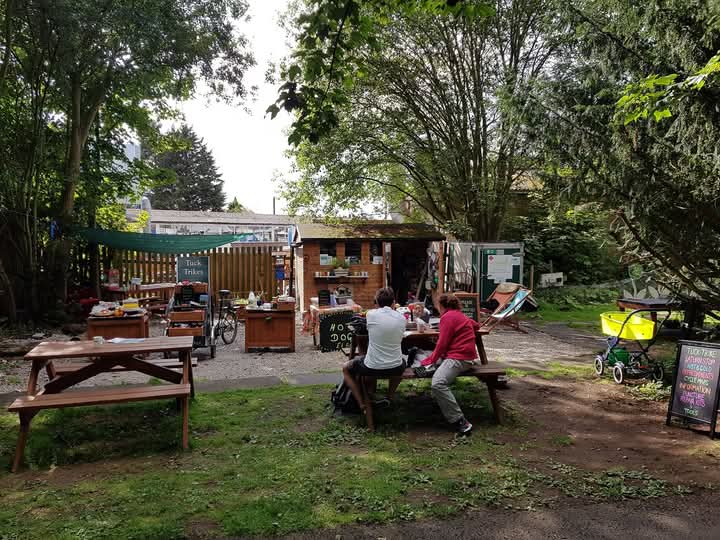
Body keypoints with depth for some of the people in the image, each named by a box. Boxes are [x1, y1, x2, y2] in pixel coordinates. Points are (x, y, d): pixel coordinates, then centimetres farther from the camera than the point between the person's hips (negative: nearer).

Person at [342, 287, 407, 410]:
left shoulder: (371, 314, -9)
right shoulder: (401, 318, -2)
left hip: (372, 367, -3)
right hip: (395, 368, 3)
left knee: (346, 369, 26)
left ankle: (362, 404, 15)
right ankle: (389, 398, 31)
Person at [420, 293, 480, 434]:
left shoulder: (448, 317, -9)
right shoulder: (460, 315, 20)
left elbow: (442, 344, -12)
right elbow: (476, 325, 39)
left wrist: (431, 360, 1)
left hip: (460, 358, -11)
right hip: (465, 355, 11)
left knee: (437, 384, -29)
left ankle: (461, 422, -31)